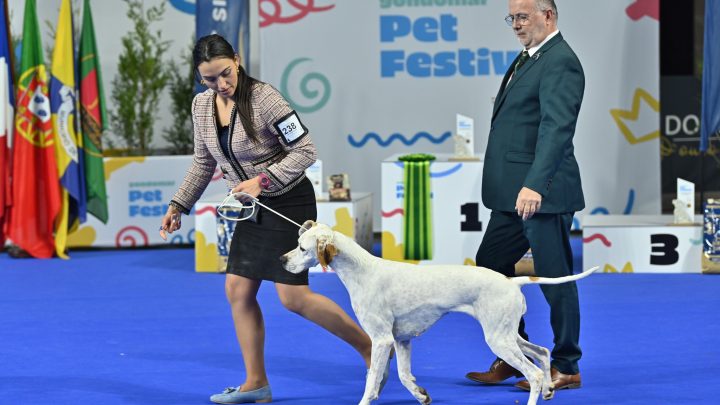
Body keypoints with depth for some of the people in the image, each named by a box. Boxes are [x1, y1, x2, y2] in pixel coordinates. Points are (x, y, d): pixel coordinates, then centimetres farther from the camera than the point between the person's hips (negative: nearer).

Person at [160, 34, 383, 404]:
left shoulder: (263, 98, -21)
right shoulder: (201, 105, 1)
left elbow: (305, 151, -19)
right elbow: (203, 162, 15)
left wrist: (263, 181, -27)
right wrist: (178, 206, 11)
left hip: (288, 203, -7)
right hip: (252, 208, 7)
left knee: (293, 297, -11)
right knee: (237, 291, 3)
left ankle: (368, 345, 4)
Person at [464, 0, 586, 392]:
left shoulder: (560, 62, -15)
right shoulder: (527, 59, 16)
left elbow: (557, 128, -26)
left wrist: (535, 185, -36)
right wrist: (515, 187, 18)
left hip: (543, 194, -10)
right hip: (513, 195, 10)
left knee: (555, 278, -1)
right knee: (490, 267, 14)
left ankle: (565, 368, 8)